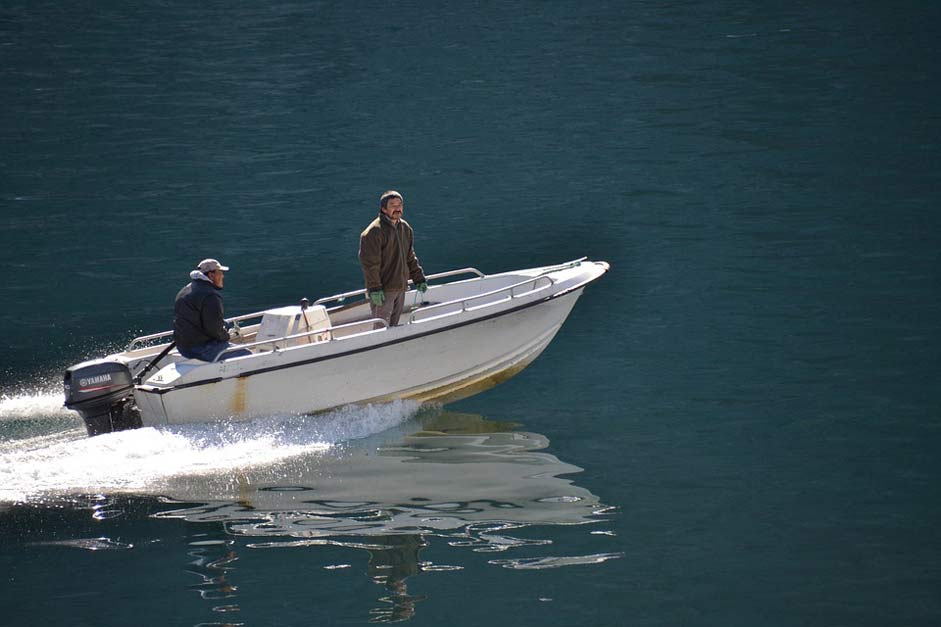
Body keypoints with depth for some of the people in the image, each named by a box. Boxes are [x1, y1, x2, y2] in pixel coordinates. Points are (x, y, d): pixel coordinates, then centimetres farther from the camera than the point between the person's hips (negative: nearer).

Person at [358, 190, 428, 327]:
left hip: (400, 288, 8)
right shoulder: (374, 231, -15)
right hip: (383, 290, -8)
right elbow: (369, 263, -18)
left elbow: (410, 258, 21)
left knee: (393, 326, 14)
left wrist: (419, 279, 17)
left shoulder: (405, 228, 11)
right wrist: (375, 289, -21)